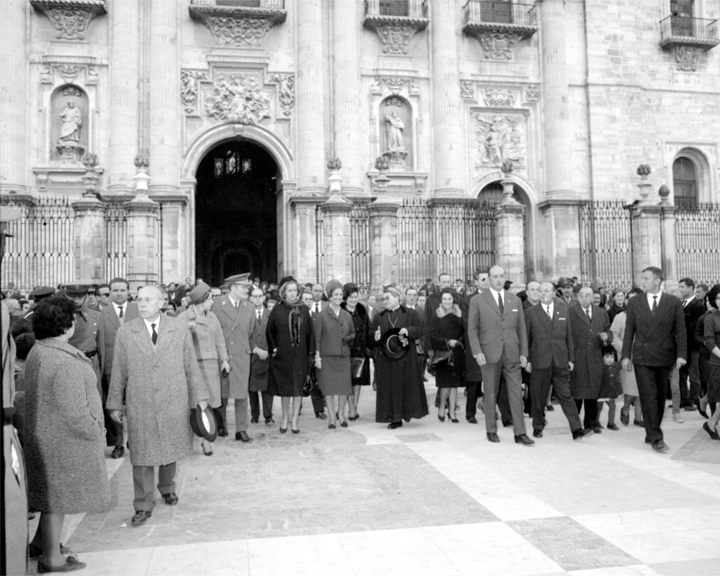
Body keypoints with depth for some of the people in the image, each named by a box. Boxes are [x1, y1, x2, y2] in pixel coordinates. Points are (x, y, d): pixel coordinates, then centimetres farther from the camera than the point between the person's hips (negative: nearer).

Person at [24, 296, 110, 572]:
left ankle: (40, 542, 41)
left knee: (52, 491, 25)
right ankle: (51, 559, 24)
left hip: (44, 432, 9)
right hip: (66, 439, -9)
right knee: (59, 495, 7)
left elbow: (40, 396, 9)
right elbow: (74, 411, -28)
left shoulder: (37, 352, 1)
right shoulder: (66, 362, -29)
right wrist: (96, 431, -11)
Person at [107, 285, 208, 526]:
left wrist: (200, 396, 5)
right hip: (139, 405, -1)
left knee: (171, 450, 13)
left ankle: (167, 488, 38)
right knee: (141, 456, 1)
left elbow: (191, 366, 4)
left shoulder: (180, 329, 1)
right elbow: (119, 371, 4)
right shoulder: (125, 332, 0)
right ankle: (143, 506, 13)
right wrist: (115, 404, 5)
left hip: (173, 402, 1)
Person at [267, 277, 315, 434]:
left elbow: (310, 332, 4)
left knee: (298, 387, 2)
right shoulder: (277, 310, -2)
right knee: (284, 387, 8)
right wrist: (274, 349, -5)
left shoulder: (303, 310, 2)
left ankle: (294, 420, 11)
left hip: (300, 354, 1)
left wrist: (311, 353, 0)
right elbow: (270, 331, 3)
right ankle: (285, 418, 21)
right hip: (282, 355, -1)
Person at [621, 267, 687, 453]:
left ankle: (651, 433, 22)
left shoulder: (674, 303, 1)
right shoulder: (634, 303, 3)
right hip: (642, 358, -1)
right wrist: (626, 355, -1)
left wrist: (681, 354, -10)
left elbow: (680, 331, 0)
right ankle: (656, 438, -4)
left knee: (660, 397, 9)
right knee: (649, 397, -6)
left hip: (664, 357, 1)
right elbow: (629, 331, 4)